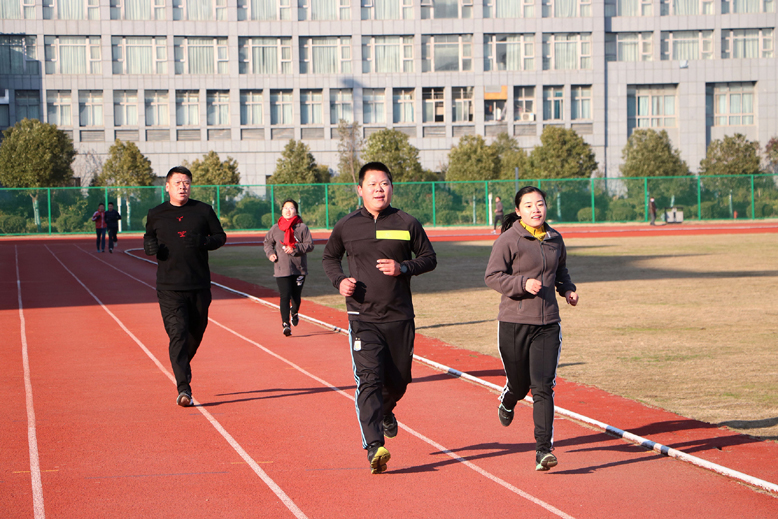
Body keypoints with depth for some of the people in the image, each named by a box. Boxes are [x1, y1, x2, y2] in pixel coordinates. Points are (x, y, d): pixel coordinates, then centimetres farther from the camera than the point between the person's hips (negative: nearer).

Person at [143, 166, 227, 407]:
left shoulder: (203, 211, 5)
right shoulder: (156, 214, 7)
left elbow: (220, 236, 11)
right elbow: (148, 237, 21)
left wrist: (204, 242, -11)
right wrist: (149, 246, -2)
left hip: (200, 286, 2)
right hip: (169, 287, -2)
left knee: (196, 333, 13)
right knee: (177, 334, -14)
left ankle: (182, 364, 43)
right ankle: (183, 389, -18)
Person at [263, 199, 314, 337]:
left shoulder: (302, 228, 0)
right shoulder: (275, 228, 5)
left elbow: (310, 245, -3)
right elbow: (267, 242, 20)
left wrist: (295, 248, -16)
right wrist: (270, 253, 1)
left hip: (299, 268, 0)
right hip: (281, 269, 0)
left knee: (296, 295, 11)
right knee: (285, 296, -12)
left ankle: (294, 313, 44)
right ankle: (285, 324, -15)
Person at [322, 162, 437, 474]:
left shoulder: (407, 224, 1)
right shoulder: (346, 226, 2)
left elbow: (429, 258, 9)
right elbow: (329, 257, 18)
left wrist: (403, 268, -10)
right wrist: (340, 281, -2)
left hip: (400, 318, 2)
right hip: (363, 317, -1)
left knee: (398, 382, 12)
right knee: (369, 380, -16)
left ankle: (386, 413, 48)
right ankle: (374, 448, -23)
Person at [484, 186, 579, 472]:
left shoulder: (555, 239, 10)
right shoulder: (508, 240, -7)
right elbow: (492, 275, -9)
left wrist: (567, 288, 8)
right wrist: (523, 283, -23)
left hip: (547, 324, 3)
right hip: (514, 323, -3)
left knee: (543, 387, -8)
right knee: (519, 384, 9)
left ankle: (543, 449, -9)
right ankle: (507, 403, 47)